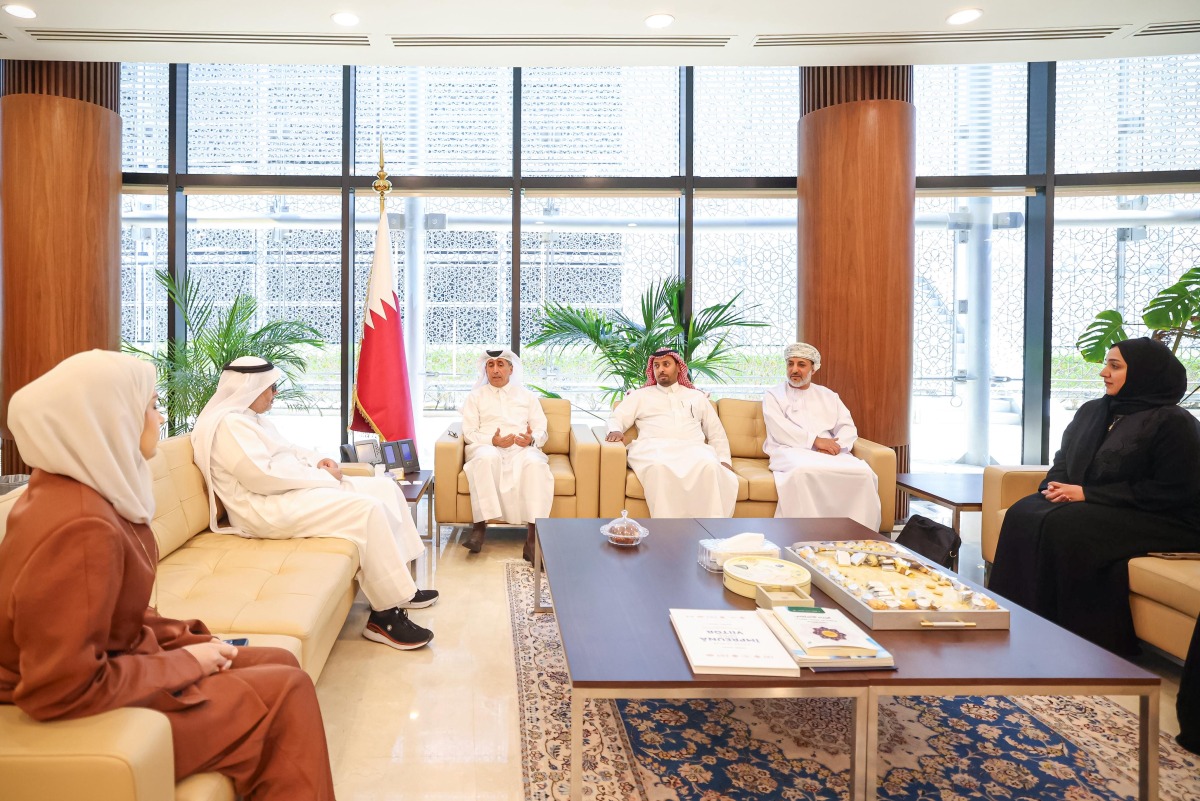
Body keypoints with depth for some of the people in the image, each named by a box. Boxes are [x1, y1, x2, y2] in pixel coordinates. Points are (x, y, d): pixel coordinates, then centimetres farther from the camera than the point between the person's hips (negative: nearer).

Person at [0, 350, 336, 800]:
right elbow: (64, 691, -29)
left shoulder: (80, 489, 1)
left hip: (110, 666, 9)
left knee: (279, 663, 10)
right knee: (285, 693, -6)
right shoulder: (80, 526, -30)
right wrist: (184, 663, -18)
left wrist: (183, 637, 1)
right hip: (90, 715, -9)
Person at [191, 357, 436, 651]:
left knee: (386, 488, 2)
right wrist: (322, 476, -16)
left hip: (292, 490, 11)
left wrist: (318, 461, 3)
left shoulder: (250, 418, 18)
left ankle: (398, 588, 4)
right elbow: (262, 477, -24)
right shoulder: (226, 423, -15)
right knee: (368, 509, -26)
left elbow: (285, 451, 25)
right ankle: (384, 614, -20)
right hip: (269, 508, -11)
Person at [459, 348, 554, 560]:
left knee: (535, 463, -36)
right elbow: (469, 433, 7)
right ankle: (479, 527, -38)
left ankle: (532, 538, -43)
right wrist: (492, 441, -13)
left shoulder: (527, 396, 22)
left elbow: (541, 430, 14)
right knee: (486, 458, -39)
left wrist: (532, 439, -11)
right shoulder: (475, 397, 18)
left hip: (522, 449, 1)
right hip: (486, 447, -1)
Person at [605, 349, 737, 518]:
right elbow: (617, 418, 15)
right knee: (659, 466, -41)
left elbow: (716, 432, 26)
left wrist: (724, 460, 9)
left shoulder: (697, 396, 29)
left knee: (710, 465, -36)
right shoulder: (640, 395, 25)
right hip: (654, 448, -1)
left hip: (691, 448, 2)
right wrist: (615, 430, -11)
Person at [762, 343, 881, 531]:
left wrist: (835, 446, -11)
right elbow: (780, 431, -6)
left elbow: (848, 428, 12)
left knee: (863, 472, -26)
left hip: (828, 454, 4)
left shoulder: (828, 395, 22)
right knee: (802, 471, -40)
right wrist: (815, 441, -15)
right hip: (790, 452, -4)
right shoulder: (773, 395, 11)